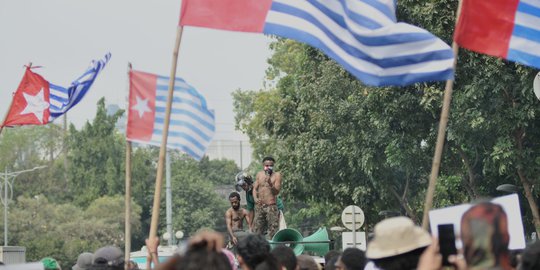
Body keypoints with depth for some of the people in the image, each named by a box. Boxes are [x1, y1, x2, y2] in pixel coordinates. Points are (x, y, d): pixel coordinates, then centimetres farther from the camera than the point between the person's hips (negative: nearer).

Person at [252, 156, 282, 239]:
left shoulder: (277, 175, 0)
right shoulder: (259, 175, 12)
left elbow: (277, 191, -7)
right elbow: (255, 188, 13)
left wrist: (270, 184, -24)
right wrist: (255, 198, -5)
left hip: (271, 206, -4)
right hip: (259, 206, 4)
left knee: (272, 229, -7)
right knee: (257, 229, 5)